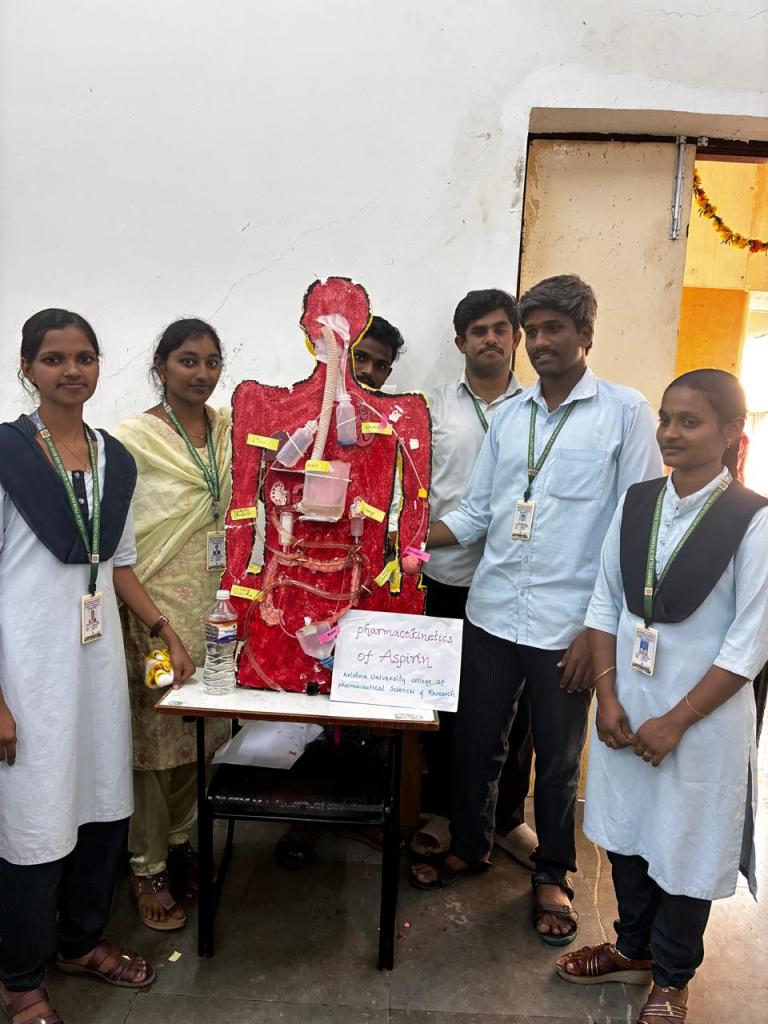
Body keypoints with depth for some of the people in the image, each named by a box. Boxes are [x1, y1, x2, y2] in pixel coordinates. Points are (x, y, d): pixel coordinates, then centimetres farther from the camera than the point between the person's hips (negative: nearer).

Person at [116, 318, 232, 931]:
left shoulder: (231, 427, 6)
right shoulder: (132, 438, -10)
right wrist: (129, 615, -12)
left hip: (216, 604, 5)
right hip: (155, 606, -5)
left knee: (199, 727, 16)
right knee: (153, 731, 6)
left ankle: (181, 840, 38)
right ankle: (148, 867, 25)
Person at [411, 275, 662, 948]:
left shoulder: (625, 412, -4)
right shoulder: (508, 416, 9)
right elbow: (477, 512, 10)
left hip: (567, 625, -4)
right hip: (492, 613, 4)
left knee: (558, 758, 13)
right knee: (477, 741, 16)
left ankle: (553, 875, 36)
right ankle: (469, 845, 42)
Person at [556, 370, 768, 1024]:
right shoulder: (636, 503, -1)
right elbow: (605, 605, 4)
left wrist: (676, 722, -13)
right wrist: (608, 697, -3)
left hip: (703, 716, -4)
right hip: (627, 705, 4)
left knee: (687, 847, 13)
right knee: (626, 833, 19)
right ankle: (634, 949, 46)